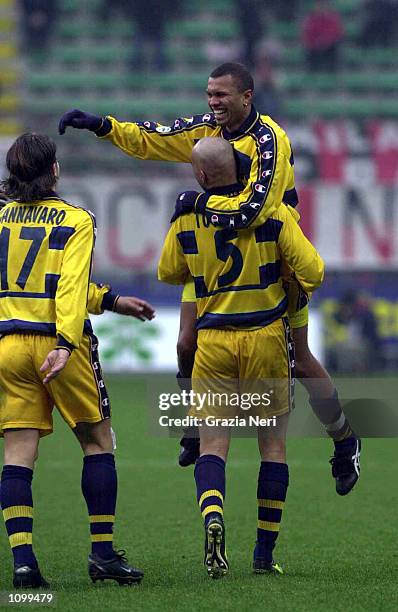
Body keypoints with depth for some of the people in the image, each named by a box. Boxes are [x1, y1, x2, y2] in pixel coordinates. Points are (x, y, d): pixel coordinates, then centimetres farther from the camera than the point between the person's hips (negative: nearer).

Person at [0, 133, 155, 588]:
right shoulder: (76, 221, -3)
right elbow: (71, 288, -17)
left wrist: (110, 301, 24)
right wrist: (65, 343, -25)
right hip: (56, 342, -4)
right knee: (97, 443, 11)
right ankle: (103, 553, 9)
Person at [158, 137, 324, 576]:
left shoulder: (187, 219, -2)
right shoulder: (273, 213, -7)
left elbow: (168, 273, 14)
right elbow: (311, 270, -9)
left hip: (213, 341, 0)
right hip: (266, 336, 0)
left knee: (212, 444, 2)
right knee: (273, 444, 10)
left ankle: (212, 518, -27)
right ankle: (264, 553, 9)